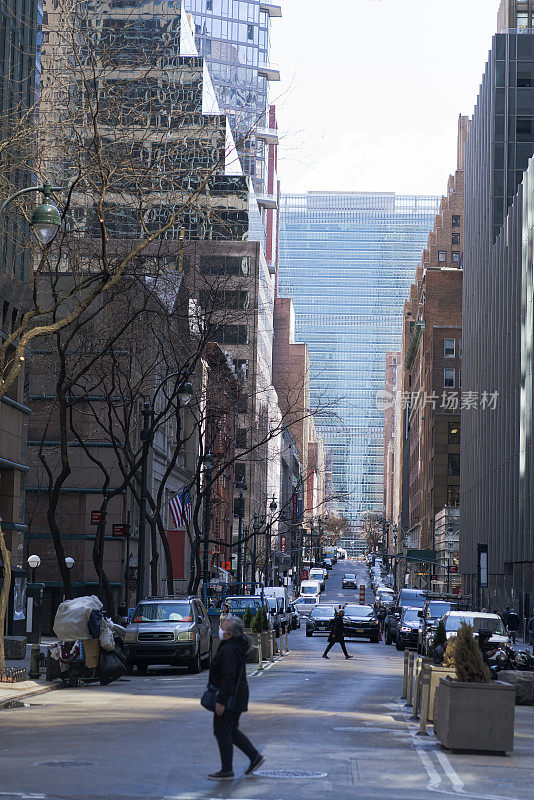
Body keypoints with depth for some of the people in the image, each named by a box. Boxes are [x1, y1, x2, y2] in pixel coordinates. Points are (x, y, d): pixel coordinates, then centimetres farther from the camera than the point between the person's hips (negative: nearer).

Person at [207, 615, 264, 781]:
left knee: (222, 732, -2)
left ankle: (227, 771, 3)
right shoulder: (238, 647, 11)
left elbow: (228, 676, -26)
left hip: (228, 696, -10)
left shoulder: (228, 650, -21)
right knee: (232, 731, 20)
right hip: (239, 693, 10)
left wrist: (221, 701, -26)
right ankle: (255, 757, 21)